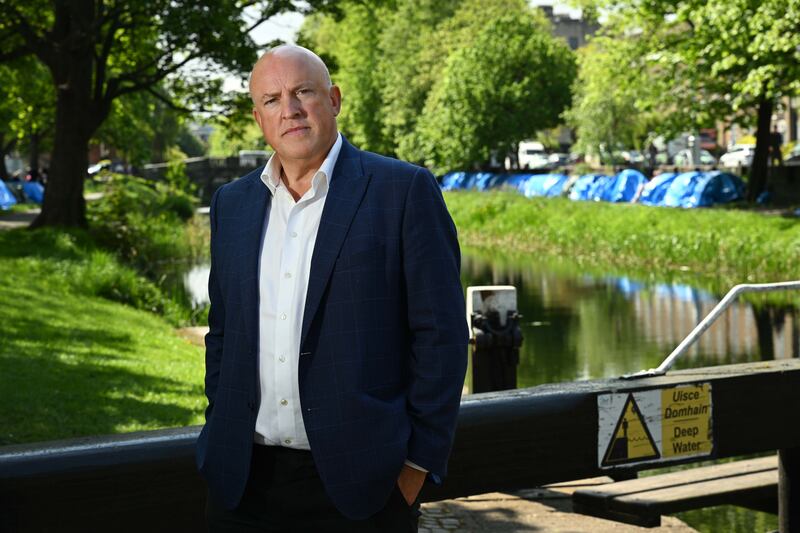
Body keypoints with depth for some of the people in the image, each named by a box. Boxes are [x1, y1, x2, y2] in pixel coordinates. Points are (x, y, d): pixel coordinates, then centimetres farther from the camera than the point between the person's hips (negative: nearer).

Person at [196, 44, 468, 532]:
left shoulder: (404, 190, -5)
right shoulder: (232, 203, 11)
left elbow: (440, 333, -7)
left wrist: (420, 461, -10)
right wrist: (221, 434, 11)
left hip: (358, 480, -4)